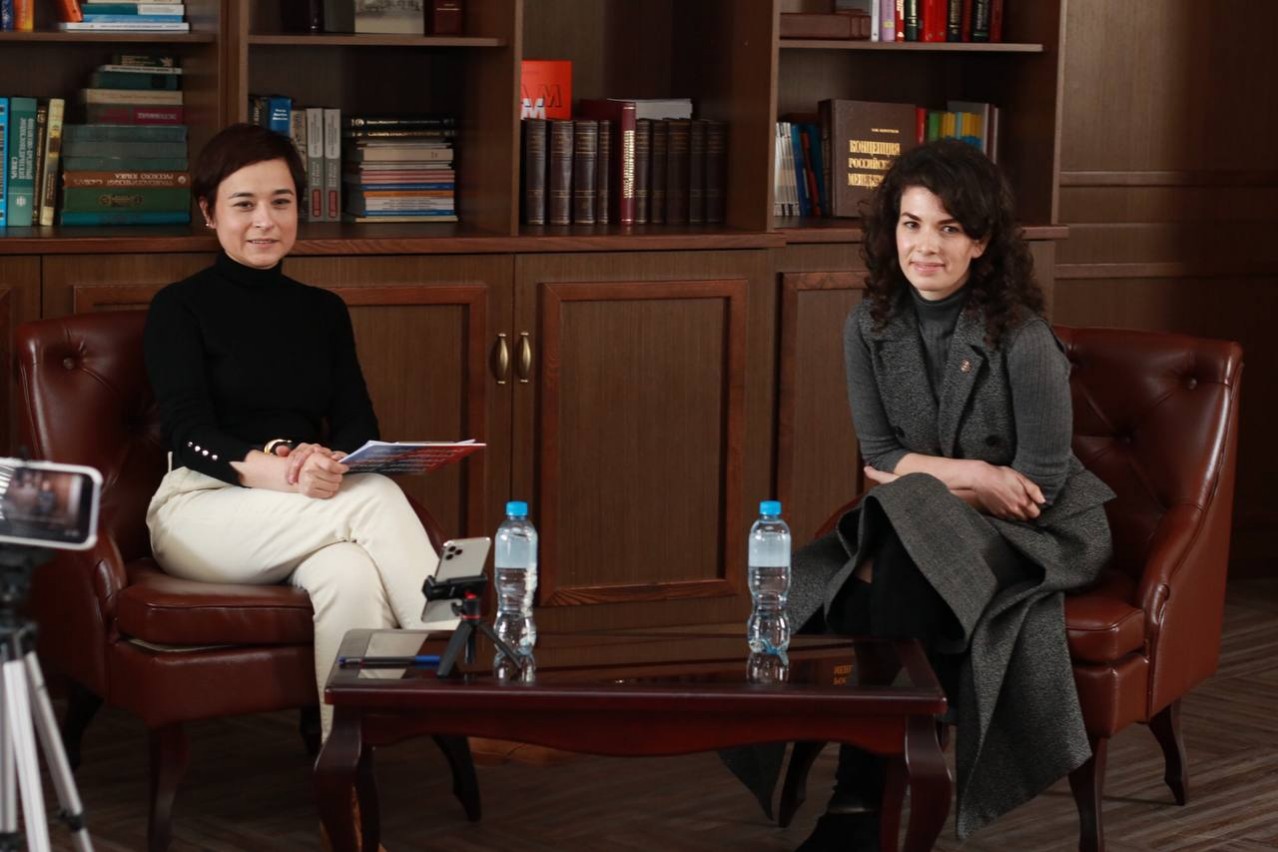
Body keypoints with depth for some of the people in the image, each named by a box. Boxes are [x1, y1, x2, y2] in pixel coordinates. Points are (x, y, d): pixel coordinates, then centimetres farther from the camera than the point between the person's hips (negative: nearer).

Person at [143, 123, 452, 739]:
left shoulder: (323, 311, 19)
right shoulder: (179, 308, 5)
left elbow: (359, 426, 8)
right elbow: (189, 434, -9)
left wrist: (327, 462, -19)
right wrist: (280, 472, -29)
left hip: (302, 512, 4)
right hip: (203, 505, -3)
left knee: (352, 578, -35)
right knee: (377, 499, -31)